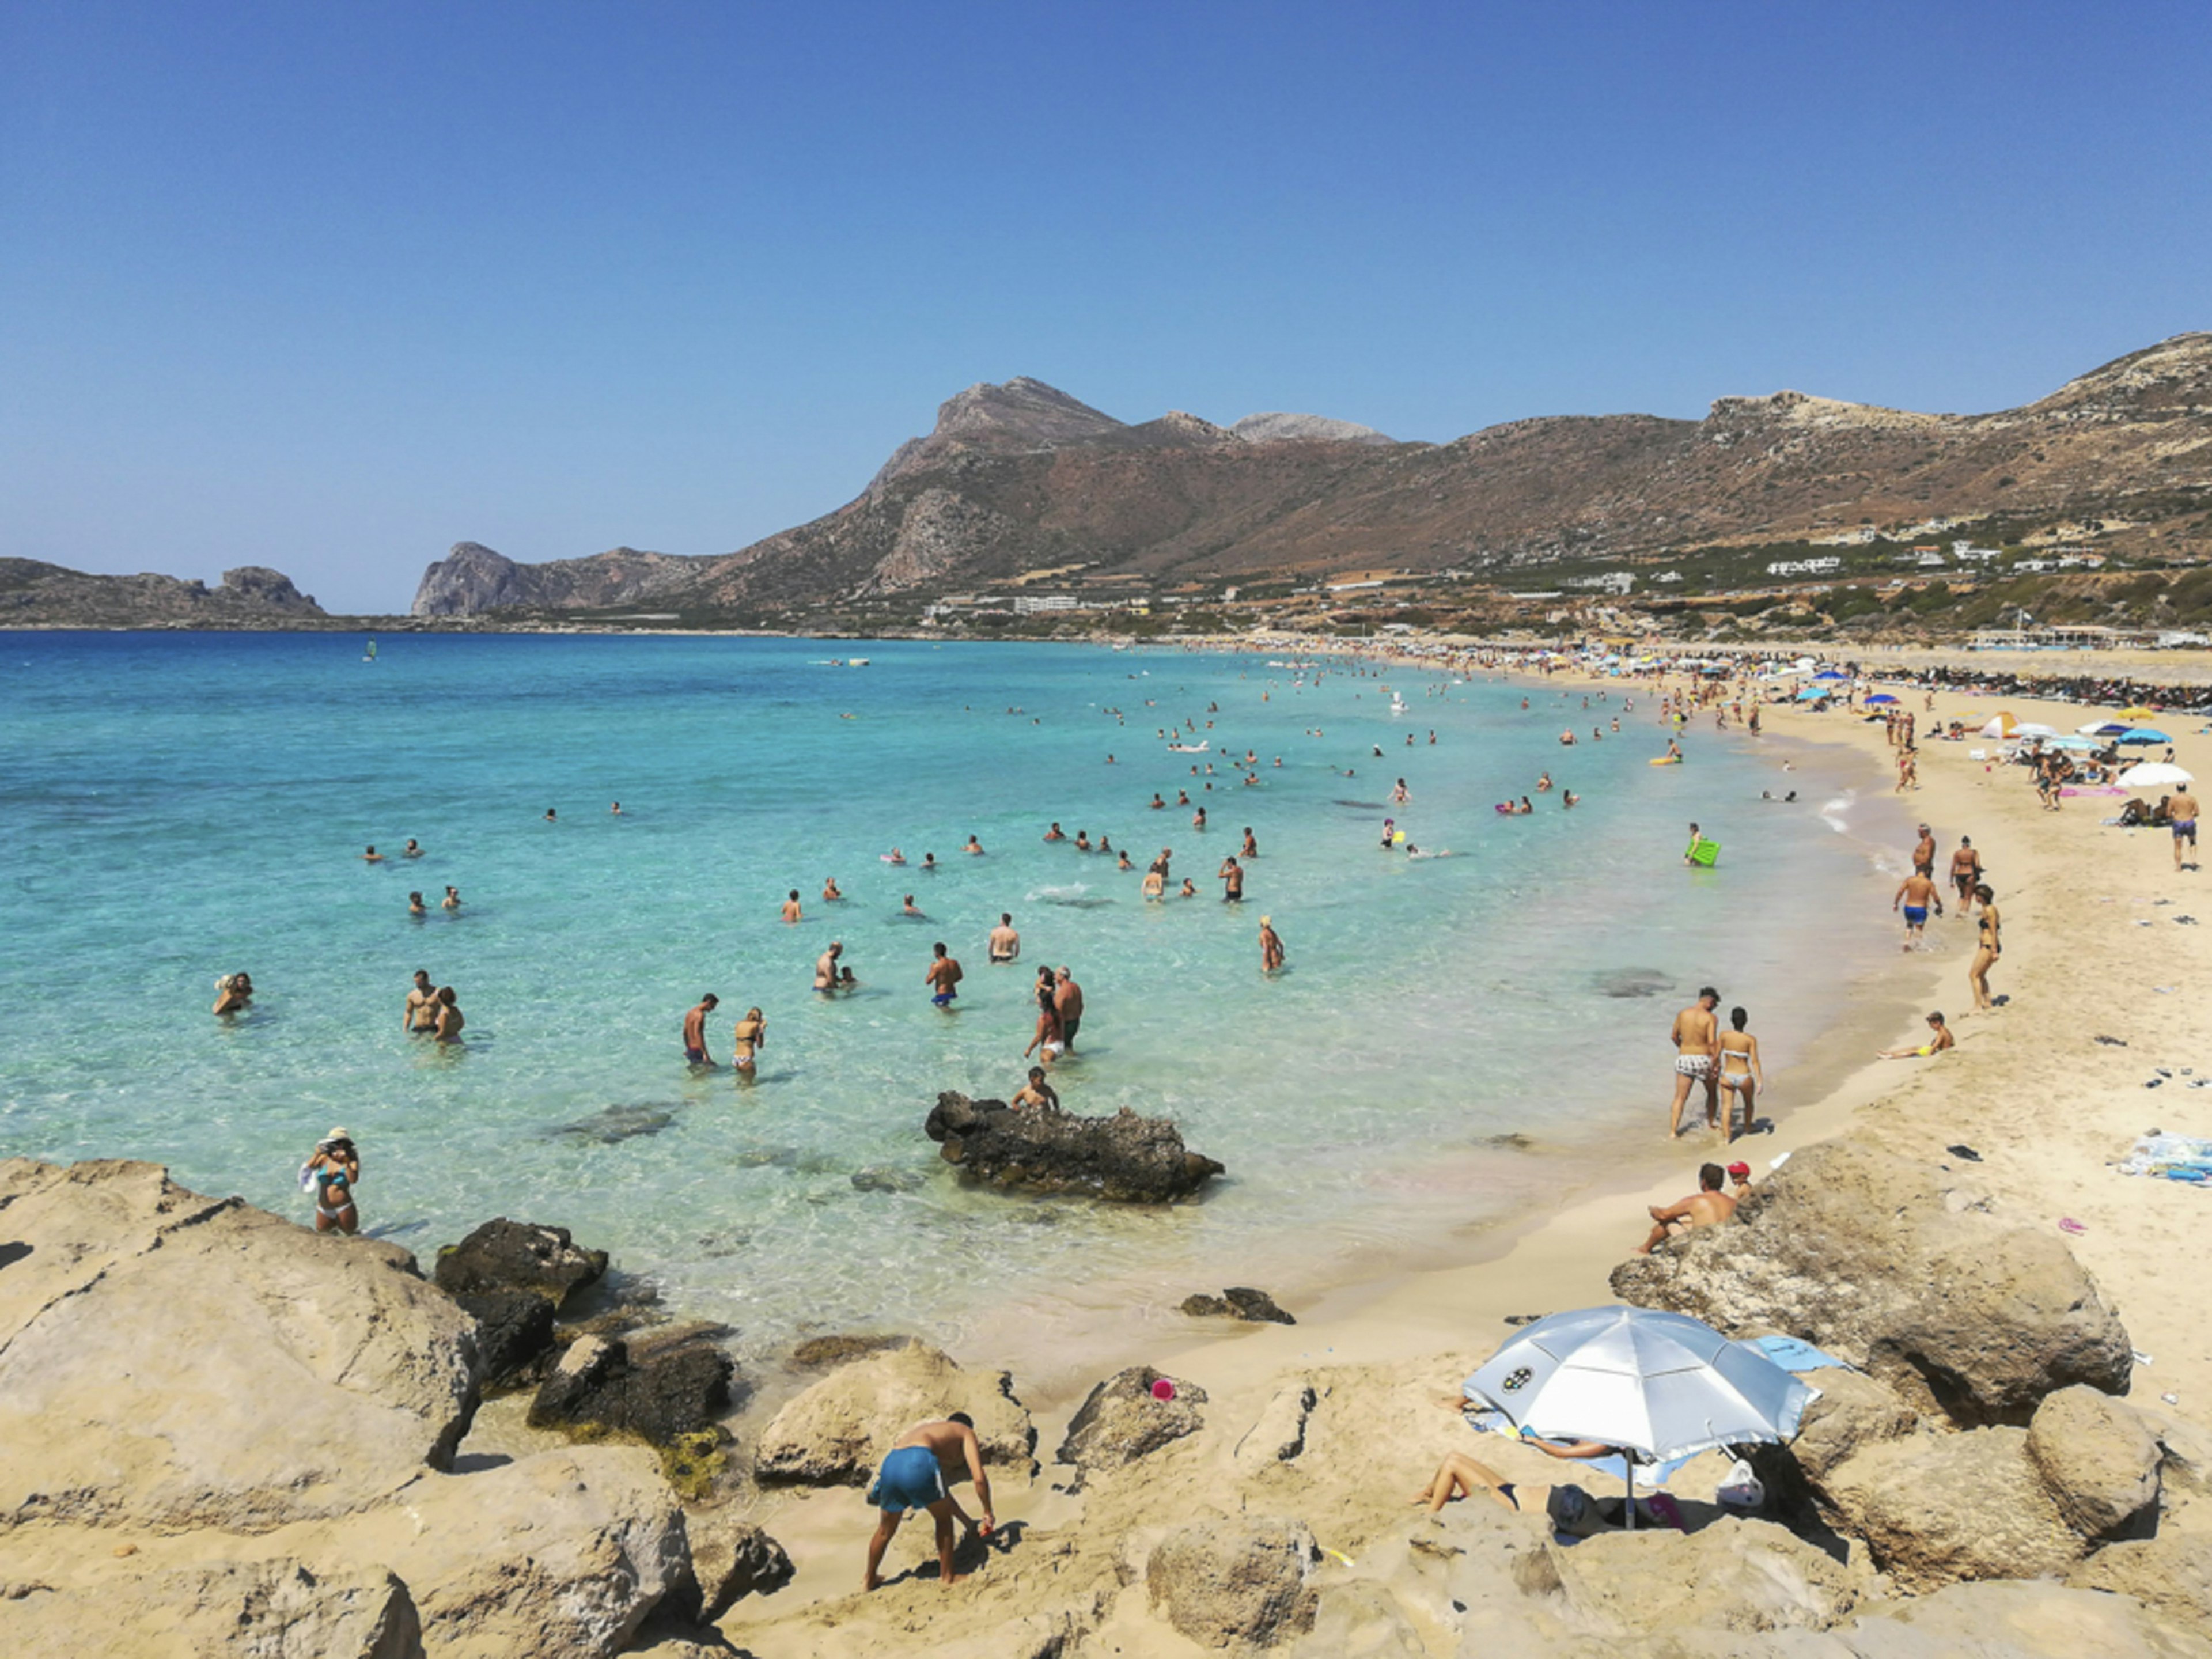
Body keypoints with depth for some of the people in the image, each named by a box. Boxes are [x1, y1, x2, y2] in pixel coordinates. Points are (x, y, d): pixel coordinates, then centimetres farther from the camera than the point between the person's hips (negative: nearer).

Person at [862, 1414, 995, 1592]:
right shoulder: (966, 1432, 24)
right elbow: (979, 1478, 9)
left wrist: (968, 1522, 53)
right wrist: (988, 1512, 24)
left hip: (890, 1463, 6)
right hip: (918, 1463, -6)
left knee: (886, 1530, 28)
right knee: (944, 1519, 21)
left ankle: (869, 1580, 42)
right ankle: (947, 1577, 27)